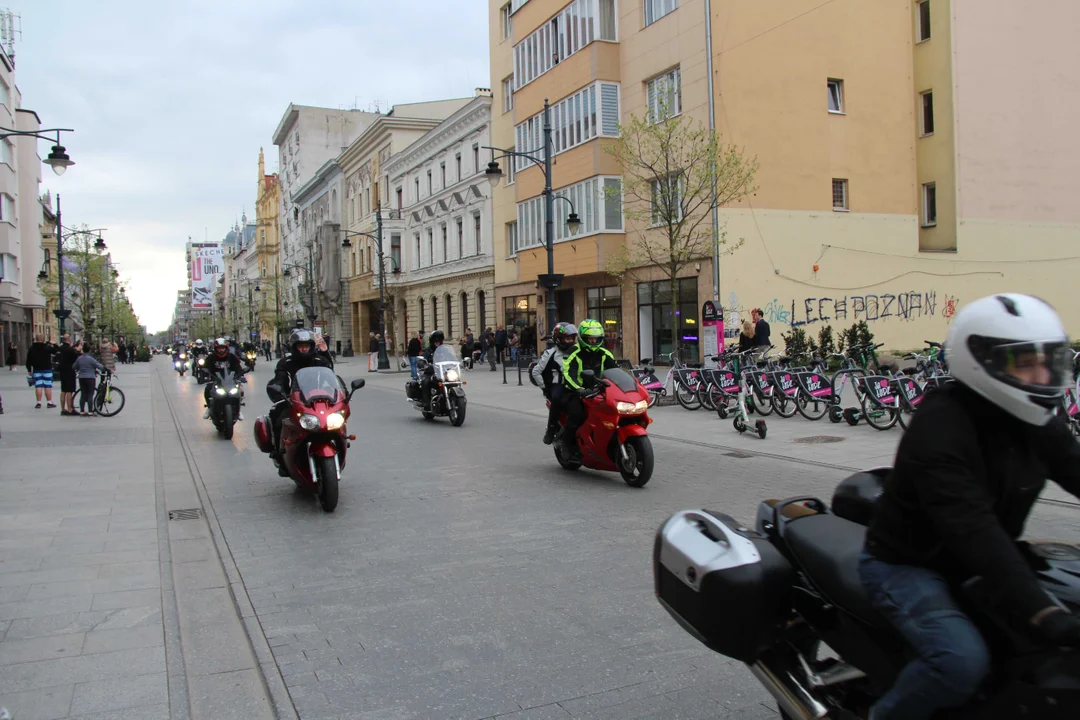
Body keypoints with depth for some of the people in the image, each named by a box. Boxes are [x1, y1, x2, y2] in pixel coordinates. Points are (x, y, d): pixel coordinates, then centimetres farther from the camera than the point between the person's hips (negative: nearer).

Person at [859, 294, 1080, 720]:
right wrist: (1044, 614, -44)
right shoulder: (940, 425, -26)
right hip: (907, 564, -8)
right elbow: (972, 529, -36)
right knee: (962, 660, -29)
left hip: (982, 565, 9)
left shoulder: (1036, 426, 2)